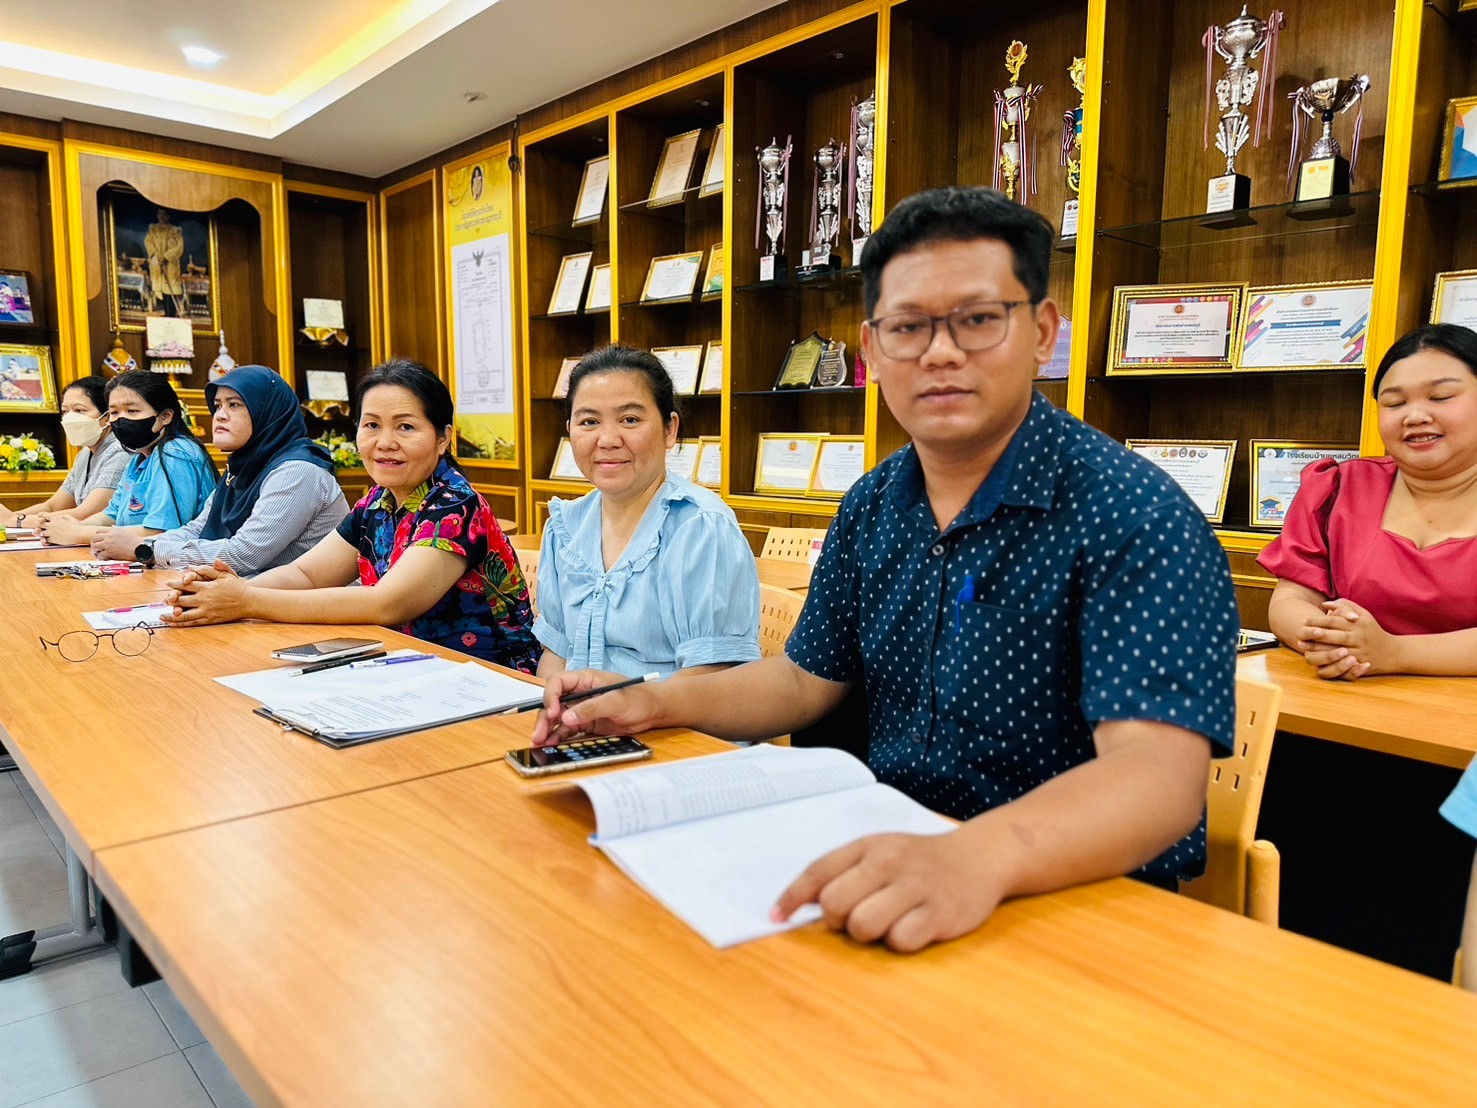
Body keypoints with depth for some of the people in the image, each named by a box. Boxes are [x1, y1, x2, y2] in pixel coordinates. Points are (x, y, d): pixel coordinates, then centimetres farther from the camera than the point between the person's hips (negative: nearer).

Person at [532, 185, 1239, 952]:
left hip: (1083, 894, -5)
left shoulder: (1134, 517, -18)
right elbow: (808, 678, 14)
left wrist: (978, 855, -47)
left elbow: (1159, 772, -29)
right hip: (890, 865, 6)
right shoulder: (873, 508, 5)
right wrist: (658, 702, 0)